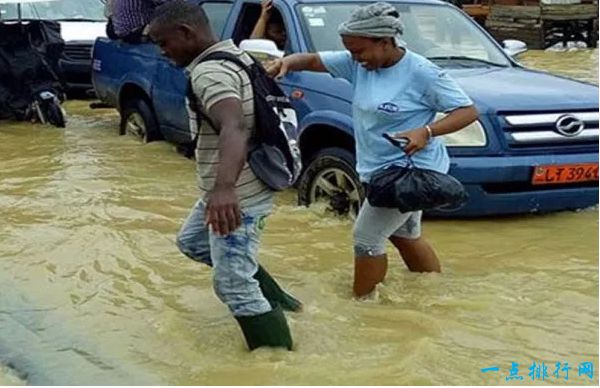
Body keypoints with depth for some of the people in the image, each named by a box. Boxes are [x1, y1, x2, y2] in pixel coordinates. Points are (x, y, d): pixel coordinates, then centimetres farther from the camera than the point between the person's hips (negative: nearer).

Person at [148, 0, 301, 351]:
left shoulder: (210, 72, -25)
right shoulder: (233, 53, 6)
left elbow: (234, 128, -44)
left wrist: (225, 187, -61)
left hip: (238, 196, -11)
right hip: (235, 188, 11)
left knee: (234, 287, -5)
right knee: (192, 241, 29)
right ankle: (274, 300, 33)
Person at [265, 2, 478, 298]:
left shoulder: (421, 72, -19)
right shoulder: (358, 63, -1)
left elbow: (468, 111, -17)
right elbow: (313, 60, 1)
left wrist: (426, 131, -31)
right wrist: (287, 62, -21)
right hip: (380, 170, 9)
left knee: (366, 238, -5)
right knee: (405, 236, 21)